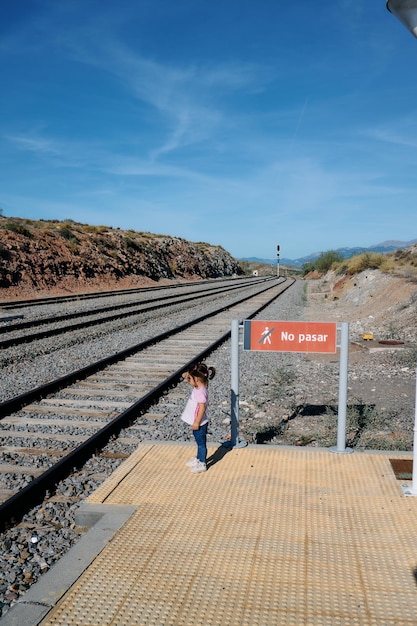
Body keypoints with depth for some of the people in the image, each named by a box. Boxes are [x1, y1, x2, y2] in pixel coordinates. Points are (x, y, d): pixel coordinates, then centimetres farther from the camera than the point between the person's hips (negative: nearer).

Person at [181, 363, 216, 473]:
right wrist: (187, 375, -3)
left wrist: (197, 423, -24)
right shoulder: (198, 387, -2)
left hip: (200, 423, -9)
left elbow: (202, 408, -29)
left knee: (201, 442, 7)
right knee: (199, 441, 24)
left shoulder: (201, 392, -29)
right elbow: (192, 382, 19)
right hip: (197, 422, 9)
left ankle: (202, 464, 21)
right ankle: (198, 458, 42)